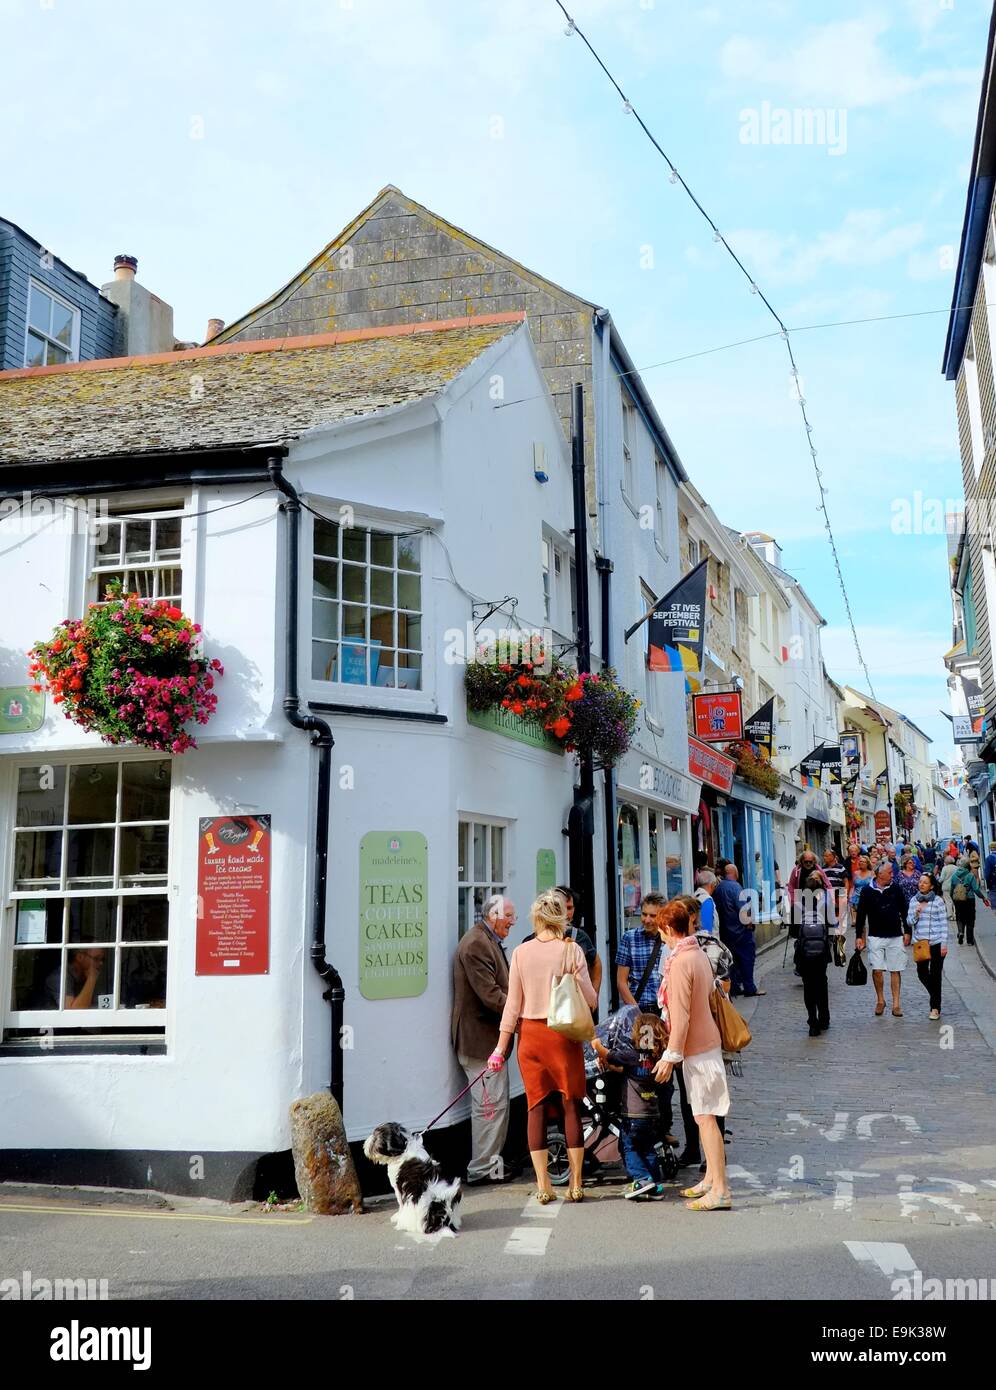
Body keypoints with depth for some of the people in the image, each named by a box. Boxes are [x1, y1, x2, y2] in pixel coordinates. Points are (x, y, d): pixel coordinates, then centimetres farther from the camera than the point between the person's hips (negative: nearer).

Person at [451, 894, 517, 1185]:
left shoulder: (490, 942, 18)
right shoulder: (476, 944, -17)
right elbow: (490, 995, -23)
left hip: (490, 1037, 11)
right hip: (479, 1038, -11)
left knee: (497, 1102, 15)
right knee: (490, 1104, -7)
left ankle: (492, 1162, 24)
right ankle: (482, 1169, 0)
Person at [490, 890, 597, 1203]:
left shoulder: (521, 952, 0)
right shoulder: (571, 950, -6)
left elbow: (513, 1004, 1)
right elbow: (590, 999, -5)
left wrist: (501, 1046, 6)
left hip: (530, 1034, 2)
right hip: (563, 1034, -2)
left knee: (536, 1107, 8)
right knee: (571, 1107, 7)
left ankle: (543, 1186, 10)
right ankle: (575, 1184, 11)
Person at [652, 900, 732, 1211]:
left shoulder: (680, 962, -19)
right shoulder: (699, 954, 9)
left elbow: (680, 1015, -21)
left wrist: (670, 1056, -16)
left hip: (696, 1047, -10)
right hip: (706, 1040, 10)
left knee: (705, 1117, -7)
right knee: (704, 1116, 17)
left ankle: (719, 1191, -5)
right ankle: (711, 1178, 27)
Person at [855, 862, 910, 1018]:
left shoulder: (895, 888, 2)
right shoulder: (867, 891, -4)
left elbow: (904, 911, 9)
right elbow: (861, 915, 1)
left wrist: (906, 932, 7)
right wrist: (858, 936, 0)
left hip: (895, 936, 2)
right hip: (876, 936, -1)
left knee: (895, 970, 3)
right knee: (877, 970, -7)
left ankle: (896, 1004, 9)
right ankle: (880, 1000, 12)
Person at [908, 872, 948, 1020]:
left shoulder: (938, 901, -4)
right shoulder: (914, 901, 6)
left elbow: (943, 923, -3)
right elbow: (909, 922, 8)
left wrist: (944, 943, -7)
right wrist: (916, 913, -12)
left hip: (936, 943, -3)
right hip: (920, 942, 4)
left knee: (935, 974, 1)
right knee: (922, 973, 5)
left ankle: (935, 1008, 11)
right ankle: (936, 995, 33)